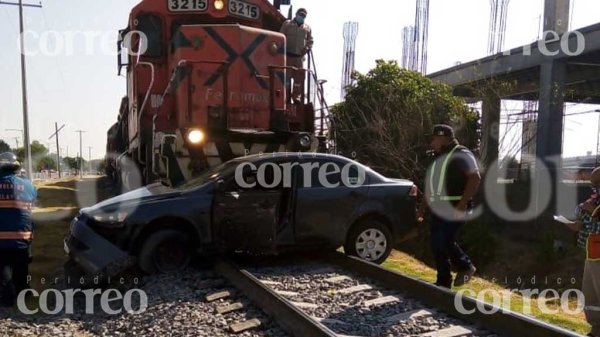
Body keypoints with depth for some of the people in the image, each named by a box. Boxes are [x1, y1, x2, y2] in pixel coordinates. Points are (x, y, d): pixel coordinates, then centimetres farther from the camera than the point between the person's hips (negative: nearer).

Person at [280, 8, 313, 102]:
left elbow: (310, 41, 19)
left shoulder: (307, 28, 15)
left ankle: (296, 96, 9)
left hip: (300, 56, 3)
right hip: (288, 55, -3)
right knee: (286, 75, -4)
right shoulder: (287, 24, 7)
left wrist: (307, 48, 0)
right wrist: (284, 49, -8)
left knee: (299, 76, 1)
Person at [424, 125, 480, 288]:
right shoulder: (439, 157, 17)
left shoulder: (461, 155, -10)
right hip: (438, 209, 9)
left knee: (444, 243, -14)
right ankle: (443, 282, 19)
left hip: (453, 209, -9)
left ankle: (465, 266, 12)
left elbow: (475, 178, -20)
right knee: (437, 245, 8)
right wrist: (428, 202, 15)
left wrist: (462, 204, -23)